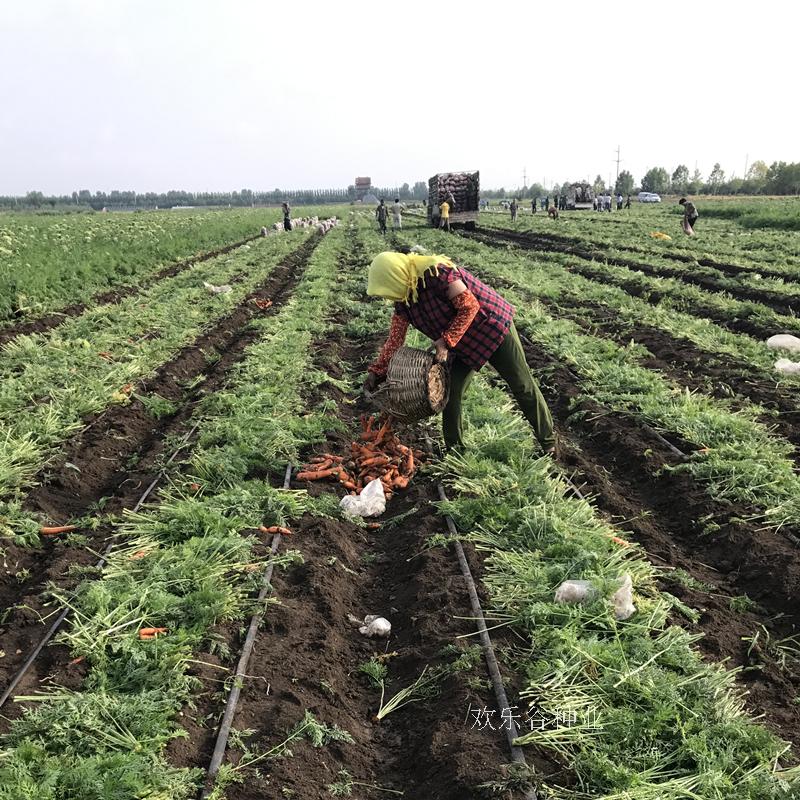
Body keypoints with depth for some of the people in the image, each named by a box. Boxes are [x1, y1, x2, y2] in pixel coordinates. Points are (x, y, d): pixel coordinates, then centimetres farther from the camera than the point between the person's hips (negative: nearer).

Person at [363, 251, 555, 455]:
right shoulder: (404, 300, -6)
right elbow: (395, 339, -1)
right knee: (451, 393, 1)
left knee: (522, 386, 3)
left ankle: (548, 443, 17)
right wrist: (376, 372, -6)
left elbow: (470, 307, -27)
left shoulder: (436, 273, -30)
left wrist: (446, 341, -27)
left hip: (493, 327, -7)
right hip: (465, 344, 7)